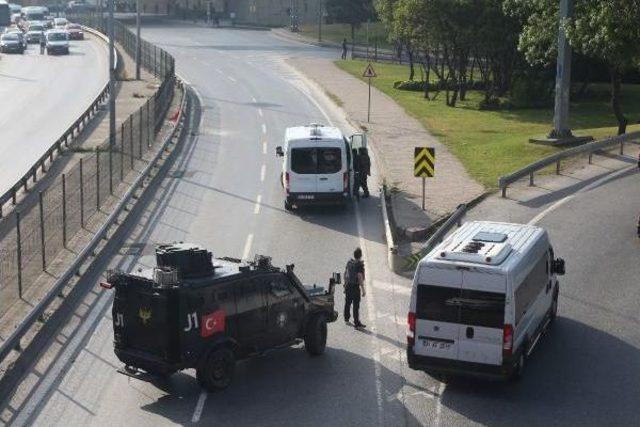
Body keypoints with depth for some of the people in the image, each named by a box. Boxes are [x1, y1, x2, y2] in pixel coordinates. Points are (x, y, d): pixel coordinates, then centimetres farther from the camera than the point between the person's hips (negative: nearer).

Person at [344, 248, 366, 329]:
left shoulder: (349, 262, 3)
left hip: (348, 285, 7)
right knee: (356, 305, -2)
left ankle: (346, 319, 34)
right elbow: (360, 277, -23)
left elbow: (345, 273, 13)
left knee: (347, 303, 20)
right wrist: (363, 290, -19)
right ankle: (356, 324, 1)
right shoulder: (359, 265, -19)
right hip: (355, 287, -7)